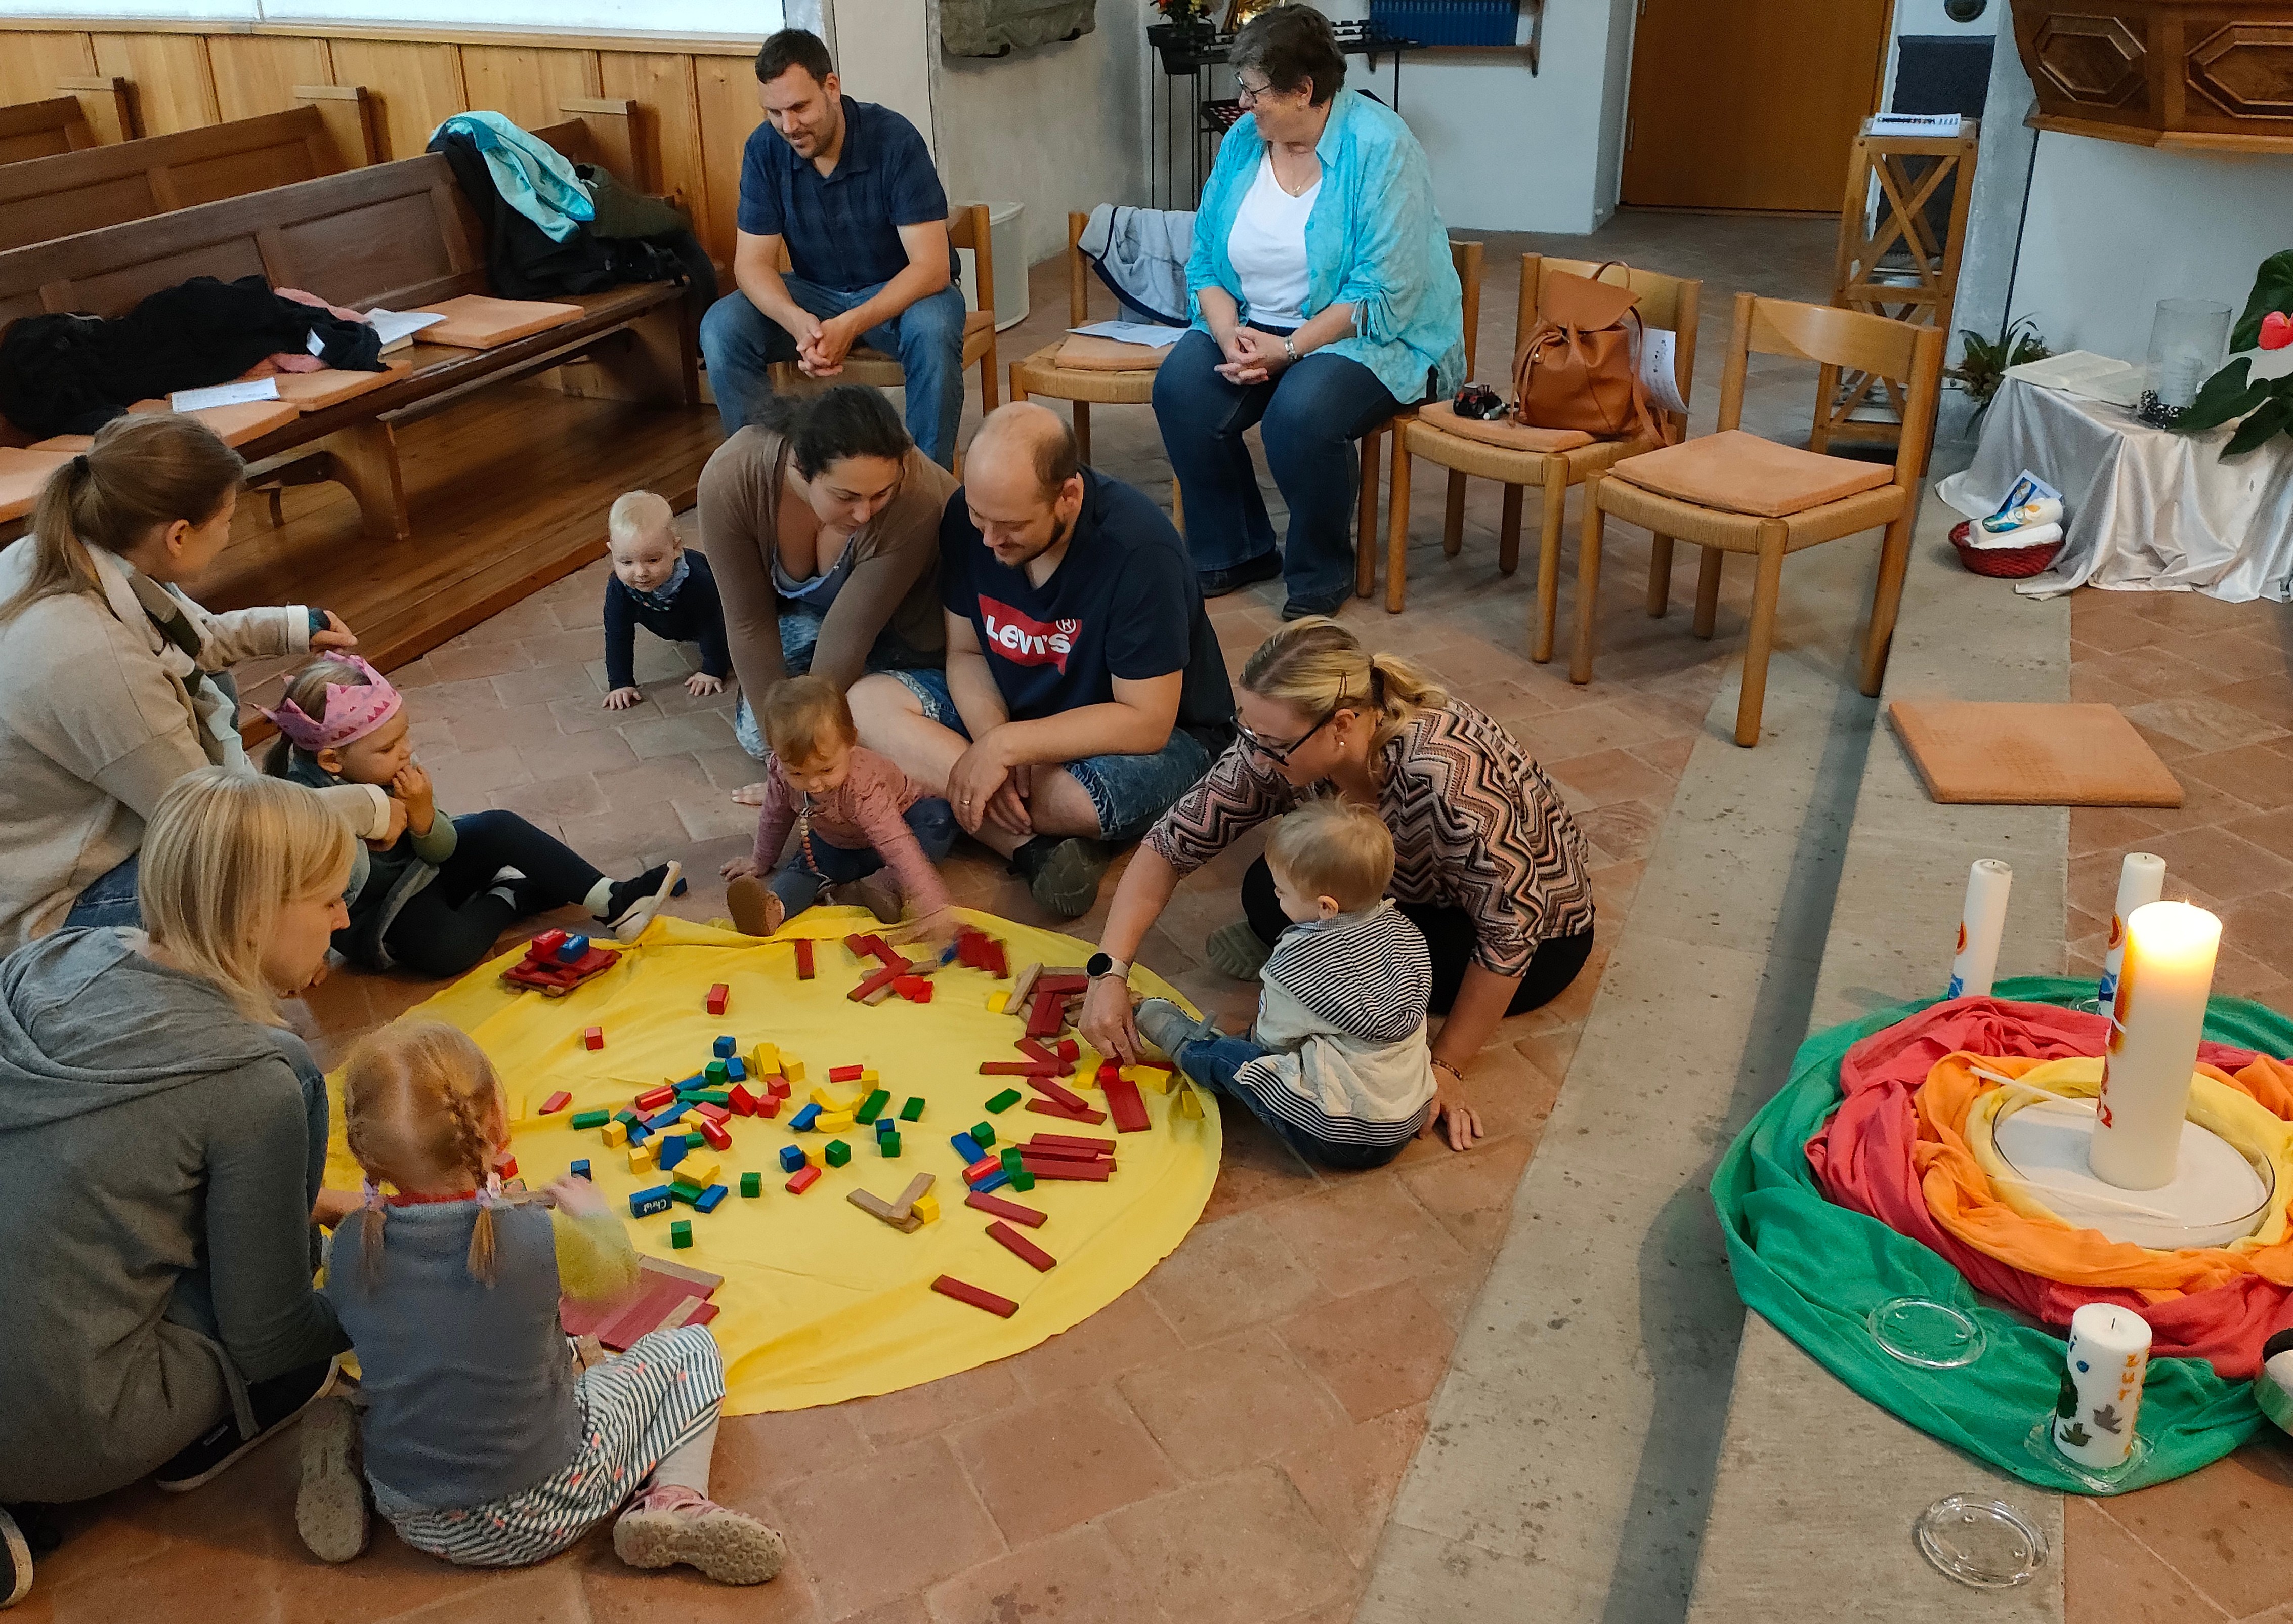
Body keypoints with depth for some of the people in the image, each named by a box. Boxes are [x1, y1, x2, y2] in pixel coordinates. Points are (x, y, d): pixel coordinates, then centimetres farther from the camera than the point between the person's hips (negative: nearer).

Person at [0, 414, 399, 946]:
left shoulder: (50, 554, -9)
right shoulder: (95, 662, -36)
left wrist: (291, 628, 15)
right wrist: (368, 810, -15)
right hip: (56, 910, -10)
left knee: (210, 684, 22)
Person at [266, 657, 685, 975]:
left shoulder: (392, 773, -10)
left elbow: (444, 849, -7)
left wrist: (423, 816, -25)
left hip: (421, 869, 6)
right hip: (371, 919, -6)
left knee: (500, 829, -8)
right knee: (447, 946, -28)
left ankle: (613, 901, -8)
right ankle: (509, 897, 3)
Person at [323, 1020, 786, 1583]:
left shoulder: (349, 1247, -16)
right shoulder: (539, 1239, -26)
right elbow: (619, 1274, -3)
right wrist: (593, 1211, 17)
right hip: (534, 1520, -4)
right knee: (692, 1348, 11)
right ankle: (674, 1502, -9)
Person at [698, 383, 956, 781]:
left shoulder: (914, 499, -39)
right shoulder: (729, 480, -33)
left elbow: (848, 637, -34)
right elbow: (749, 621, -23)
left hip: (901, 616, -1)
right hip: (801, 606, 2)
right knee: (757, 735, -13)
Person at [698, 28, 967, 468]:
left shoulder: (894, 140, -22)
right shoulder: (765, 149, -11)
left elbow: (931, 266, -26)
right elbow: (752, 262, -10)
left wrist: (851, 326, -40)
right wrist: (797, 321, -33)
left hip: (902, 291, -3)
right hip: (815, 294, 4)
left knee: (932, 331, -37)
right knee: (720, 328, -20)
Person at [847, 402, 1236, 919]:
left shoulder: (1139, 550, -29)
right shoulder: (968, 516, -13)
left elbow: (1145, 722, -26)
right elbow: (966, 653, -3)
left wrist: (1004, 747, -28)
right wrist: (993, 745, -22)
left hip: (1158, 735, -6)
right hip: (1011, 705, 7)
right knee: (867, 703, -16)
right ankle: (1036, 845, -25)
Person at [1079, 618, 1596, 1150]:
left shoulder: (1447, 776, -39)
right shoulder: (1277, 744, -22)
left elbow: (1511, 931, -30)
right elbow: (1171, 845, -15)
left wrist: (1445, 1066, -24)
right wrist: (1108, 971, -25)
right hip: (1411, 884, 6)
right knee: (1268, 890, -17)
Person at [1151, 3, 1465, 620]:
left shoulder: (1379, 147, -15)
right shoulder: (1242, 141, 3)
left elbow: (1381, 295, -21)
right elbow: (1205, 263, 5)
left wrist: (1286, 350, -23)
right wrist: (1229, 336, -15)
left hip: (1368, 336, -6)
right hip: (1256, 325, 6)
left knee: (1300, 412, -35)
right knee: (1180, 387, -21)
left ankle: (1322, 573, -9)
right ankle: (1233, 552, -3)